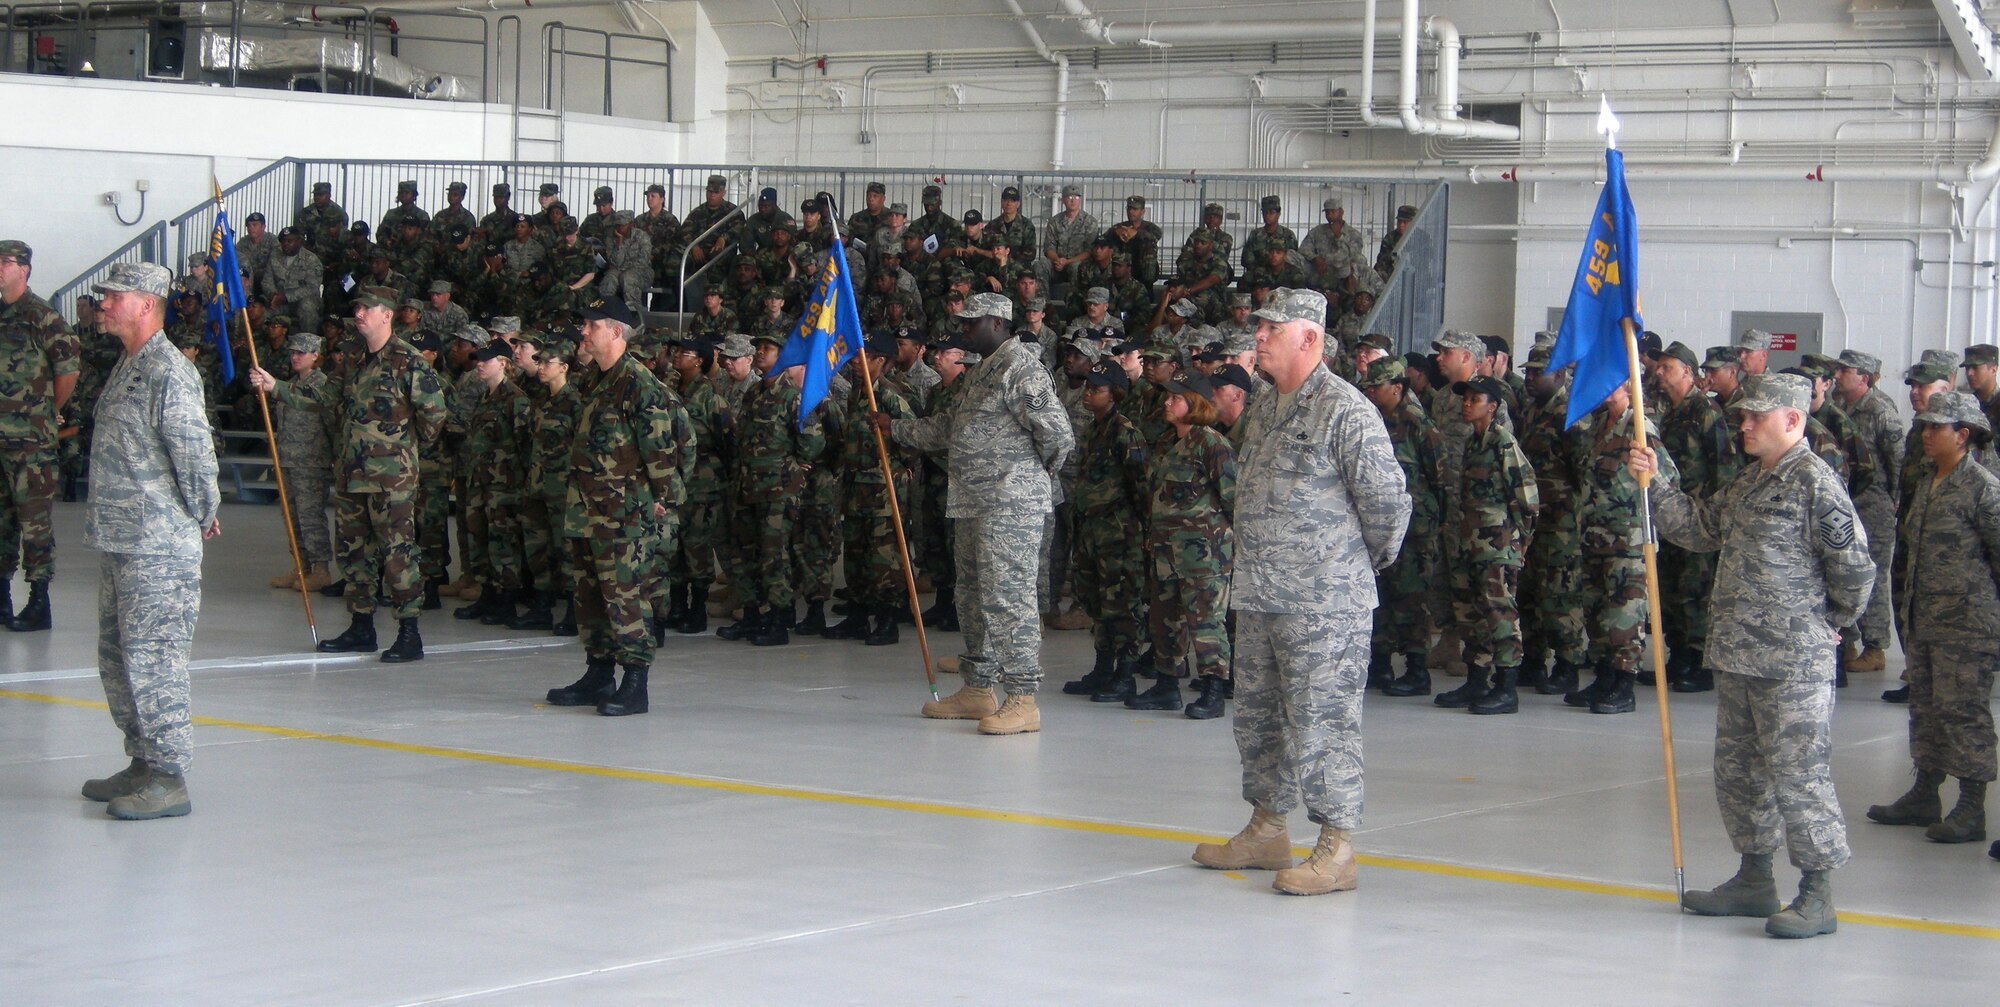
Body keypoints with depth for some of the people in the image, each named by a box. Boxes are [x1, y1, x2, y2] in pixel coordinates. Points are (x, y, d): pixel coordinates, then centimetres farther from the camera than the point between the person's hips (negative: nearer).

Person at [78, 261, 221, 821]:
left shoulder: (168, 371, -15)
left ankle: (169, 778, -4)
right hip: (118, 542, 10)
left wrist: (202, 514, -7)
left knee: (151, 659, -8)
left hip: (158, 548, -10)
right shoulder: (127, 367, 16)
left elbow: (195, 453, -19)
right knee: (116, 657, 15)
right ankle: (143, 763, 25)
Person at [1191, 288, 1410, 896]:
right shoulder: (1263, 410, 15)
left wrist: (1370, 560, 1)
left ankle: (1336, 850, 0)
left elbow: (1388, 500, -12)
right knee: (1257, 714, 15)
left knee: (1321, 720, -6)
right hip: (1258, 595, 9)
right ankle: (1266, 831, 27)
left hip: (1324, 602, -9)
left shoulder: (1344, 411, -13)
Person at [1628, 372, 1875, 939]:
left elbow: (1855, 566, -14)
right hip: (1737, 657, 10)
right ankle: (1755, 879, 27)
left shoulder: (1814, 481, -13)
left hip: (1793, 664, -10)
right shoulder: (1746, 482, 15)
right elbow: (1699, 528, 17)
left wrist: (1830, 620, 1)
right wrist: (1655, 483, 6)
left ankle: (1818, 893, 2)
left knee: (1797, 772, -6)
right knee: (1738, 768, 16)